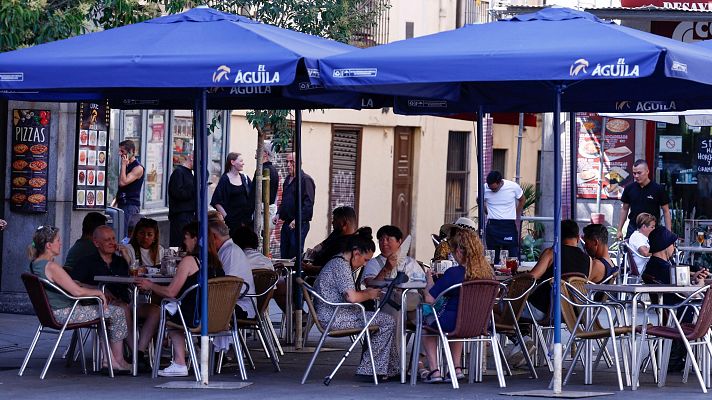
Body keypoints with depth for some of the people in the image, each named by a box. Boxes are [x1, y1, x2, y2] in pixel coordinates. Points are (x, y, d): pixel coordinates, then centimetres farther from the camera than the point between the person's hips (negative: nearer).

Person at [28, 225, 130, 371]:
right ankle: (118, 361, 12)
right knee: (117, 313, 1)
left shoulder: (35, 264, 7)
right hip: (63, 314, -10)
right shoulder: (51, 267, -24)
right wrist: (98, 293, -7)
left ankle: (108, 357, 22)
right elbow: (77, 291, -25)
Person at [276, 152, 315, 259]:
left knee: (295, 254, -10)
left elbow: (308, 204, -18)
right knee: (284, 253, 8)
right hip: (286, 223, 9)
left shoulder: (305, 180, -10)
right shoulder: (288, 179, 17)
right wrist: (279, 213, 13)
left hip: (300, 224, -9)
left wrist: (297, 219, -25)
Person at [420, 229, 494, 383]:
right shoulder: (488, 272, -7)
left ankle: (434, 370, 19)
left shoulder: (453, 273, -22)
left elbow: (429, 299, -18)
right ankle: (457, 368, 36)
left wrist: (430, 280, 3)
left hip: (451, 323, -5)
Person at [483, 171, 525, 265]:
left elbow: (522, 200, 11)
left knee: (512, 255, -5)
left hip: (509, 225, -1)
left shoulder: (513, 187, -9)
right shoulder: (485, 189, -6)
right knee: (492, 257, 3)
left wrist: (517, 217, 10)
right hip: (492, 225, 1)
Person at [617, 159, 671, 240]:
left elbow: (666, 212, 0)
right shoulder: (629, 188, 4)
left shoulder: (658, 189, -5)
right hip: (632, 229, 3)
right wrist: (619, 230, 10)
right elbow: (624, 209, 14)